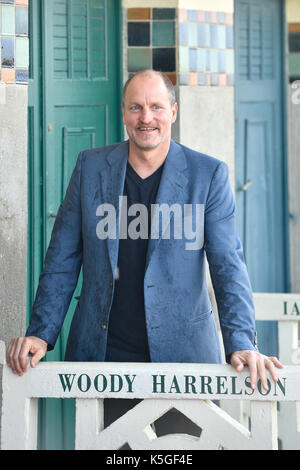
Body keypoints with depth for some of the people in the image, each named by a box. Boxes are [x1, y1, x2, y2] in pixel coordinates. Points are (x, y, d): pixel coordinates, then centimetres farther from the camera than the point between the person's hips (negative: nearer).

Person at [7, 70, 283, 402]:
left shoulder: (208, 175, 1)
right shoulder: (90, 166, 6)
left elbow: (228, 265, -3)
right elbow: (62, 260, 9)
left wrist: (241, 344, -15)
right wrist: (40, 334, 1)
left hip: (181, 349, -1)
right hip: (98, 351, 1)